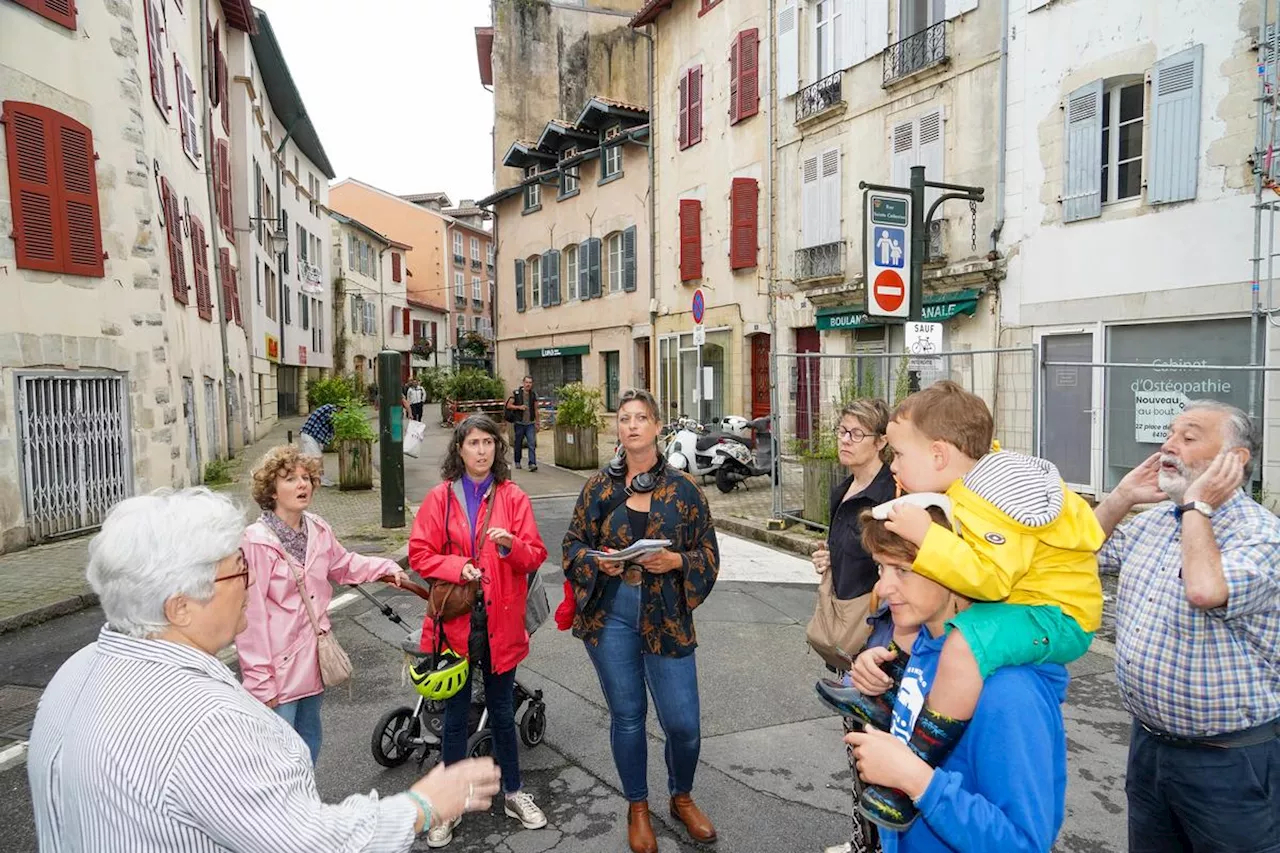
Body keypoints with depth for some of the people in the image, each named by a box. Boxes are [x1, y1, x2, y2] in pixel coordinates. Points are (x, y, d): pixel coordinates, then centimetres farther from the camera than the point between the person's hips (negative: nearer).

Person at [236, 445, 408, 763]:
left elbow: (342, 564, 20)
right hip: (279, 666, -7)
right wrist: (260, 682, -17)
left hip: (312, 662, 7)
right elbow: (250, 615, -19)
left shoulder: (317, 529, 0)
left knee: (309, 744, 23)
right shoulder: (256, 541, -20)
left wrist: (385, 568, 5)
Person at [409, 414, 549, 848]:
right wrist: (458, 568, -19)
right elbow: (419, 554, -3)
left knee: (502, 712, 15)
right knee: (456, 716, 13)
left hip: (501, 621, 1)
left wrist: (511, 544, -22)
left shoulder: (513, 498, 0)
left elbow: (535, 555, -2)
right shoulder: (440, 498, -1)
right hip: (454, 620, 0)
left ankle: (514, 792, 34)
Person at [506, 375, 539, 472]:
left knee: (532, 444, -11)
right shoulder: (516, 393, -1)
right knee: (518, 444, 10)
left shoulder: (534, 395, 7)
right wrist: (519, 407, -16)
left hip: (530, 424, 1)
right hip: (519, 423, -1)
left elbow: (536, 410, 12)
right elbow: (508, 405, -2)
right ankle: (517, 462, 27)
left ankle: (532, 464, -16)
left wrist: (537, 423, 10)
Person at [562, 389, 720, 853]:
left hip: (666, 618, 0)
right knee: (627, 716, 12)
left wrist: (675, 561, -17)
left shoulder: (683, 488, -2)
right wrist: (597, 561, -13)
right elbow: (573, 544, 7)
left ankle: (682, 798, 35)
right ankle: (638, 809, 37)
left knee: (683, 723, 3)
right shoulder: (599, 487, 1)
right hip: (610, 615, 1)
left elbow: (707, 552, 2)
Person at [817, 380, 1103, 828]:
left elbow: (989, 576, -37)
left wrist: (924, 534, -38)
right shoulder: (969, 487, 3)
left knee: (965, 643, -35)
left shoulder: (995, 498, -28)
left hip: (1057, 613, -11)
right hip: (1010, 598, 11)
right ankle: (883, 698, 24)